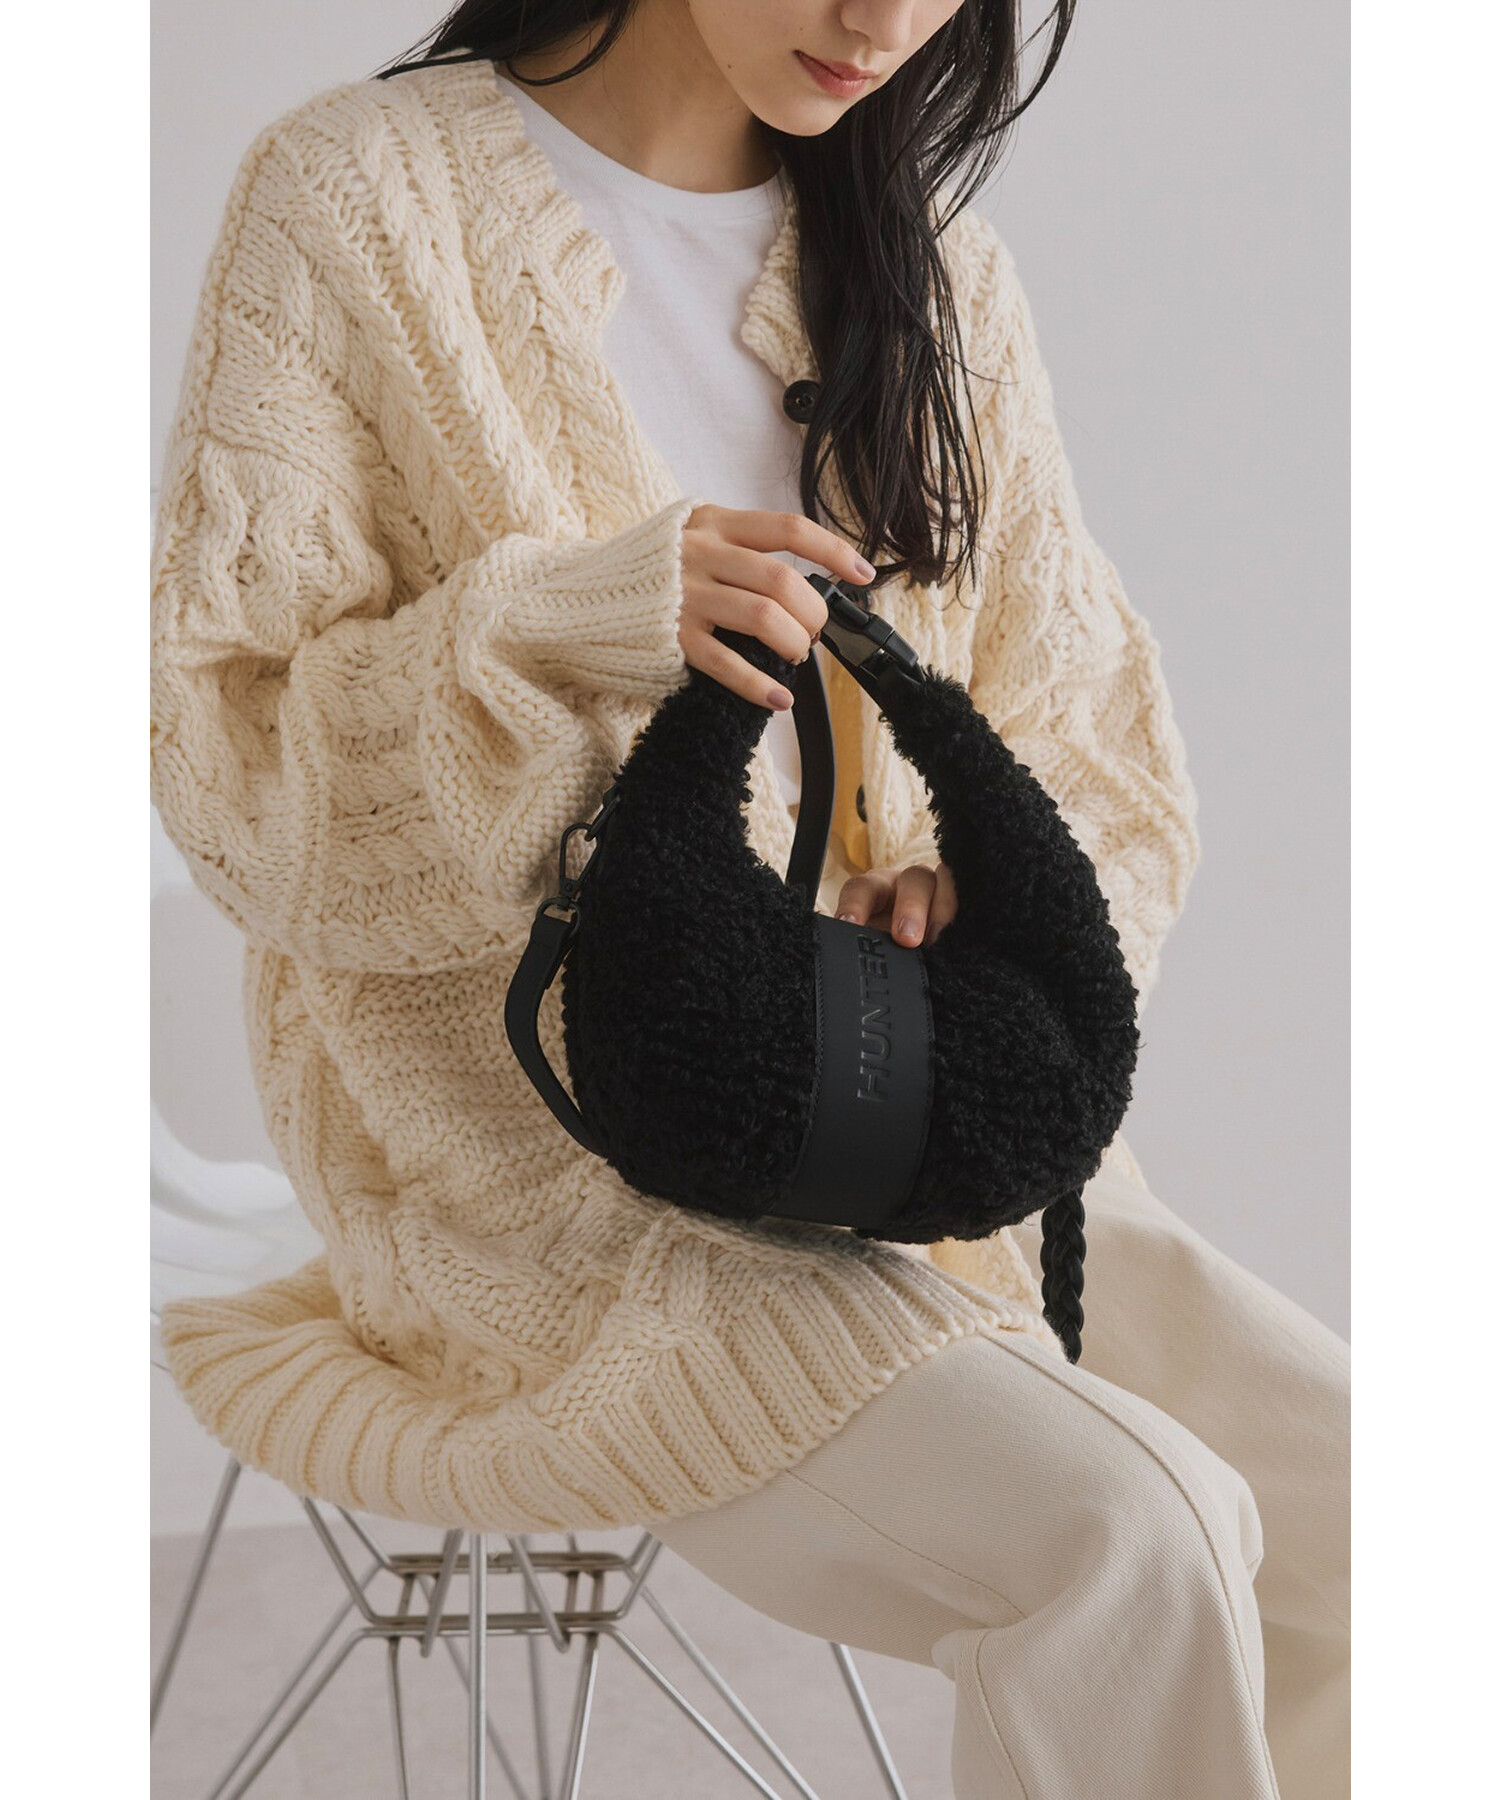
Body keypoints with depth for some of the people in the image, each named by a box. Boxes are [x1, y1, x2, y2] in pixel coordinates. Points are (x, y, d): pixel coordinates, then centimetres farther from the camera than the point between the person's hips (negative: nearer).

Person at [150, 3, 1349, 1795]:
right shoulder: (357, 194, -3)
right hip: (536, 1153, -5)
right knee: (1129, 1535, -26)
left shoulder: (934, 265, 12)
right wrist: (564, 632, -25)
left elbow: (1099, 754, 13)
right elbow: (221, 761, -7)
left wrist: (978, 896, -11)